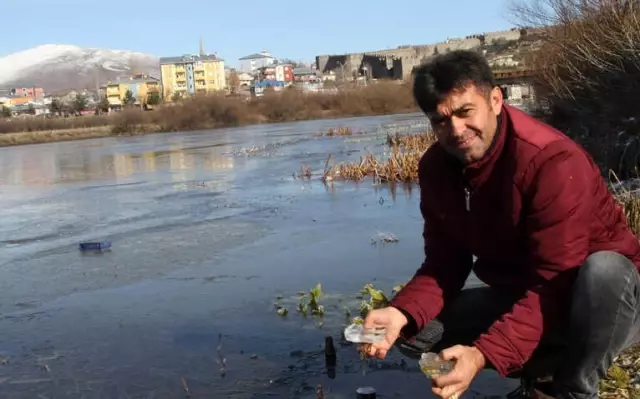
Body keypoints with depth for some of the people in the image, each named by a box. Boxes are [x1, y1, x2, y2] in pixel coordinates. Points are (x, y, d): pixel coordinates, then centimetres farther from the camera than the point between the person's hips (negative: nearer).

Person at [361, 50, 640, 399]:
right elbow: (444, 265, -6)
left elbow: (555, 286, -30)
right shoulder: (436, 167, -8)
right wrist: (401, 312, -26)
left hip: (602, 297, -5)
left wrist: (484, 354, -41)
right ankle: (548, 366, 2)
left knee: (603, 271, -40)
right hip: (520, 298, 6)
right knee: (410, 329, -9)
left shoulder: (552, 162, -28)